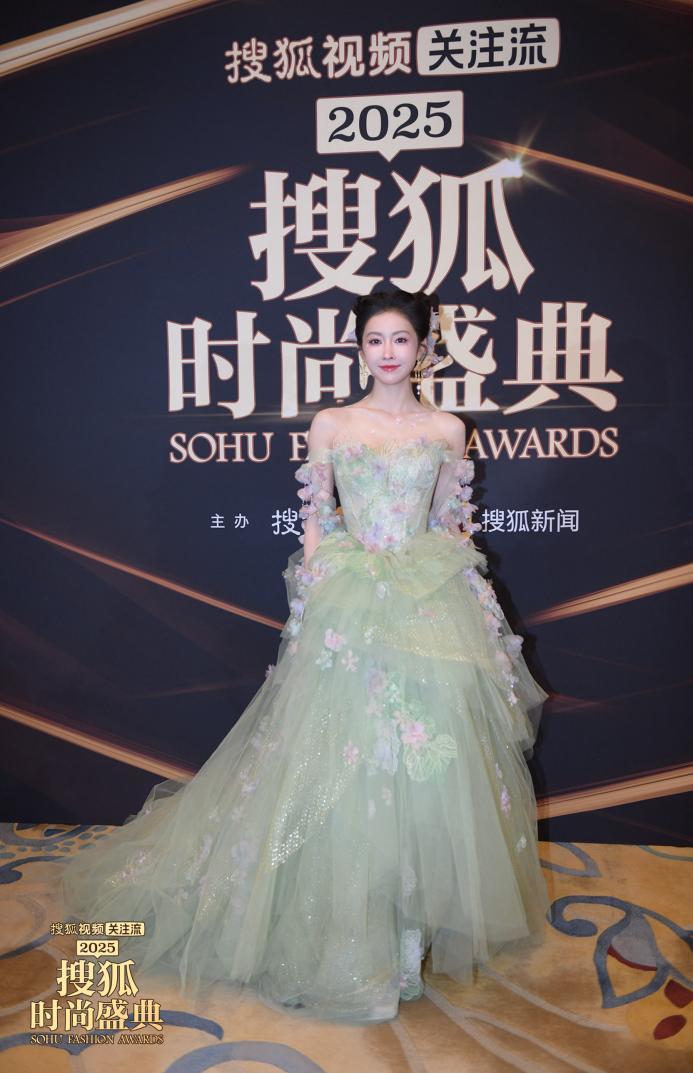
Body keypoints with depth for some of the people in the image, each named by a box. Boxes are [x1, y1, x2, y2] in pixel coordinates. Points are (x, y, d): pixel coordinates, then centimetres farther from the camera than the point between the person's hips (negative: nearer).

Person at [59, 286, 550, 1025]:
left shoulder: (447, 429, 8)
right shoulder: (329, 425, 6)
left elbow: (454, 527, 11)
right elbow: (316, 523, 7)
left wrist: (460, 597, 5)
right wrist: (316, 602, 0)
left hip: (433, 604, 1)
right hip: (348, 603, -1)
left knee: (430, 755, 2)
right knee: (342, 754, 2)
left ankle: (422, 908, 23)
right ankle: (346, 927, 20)